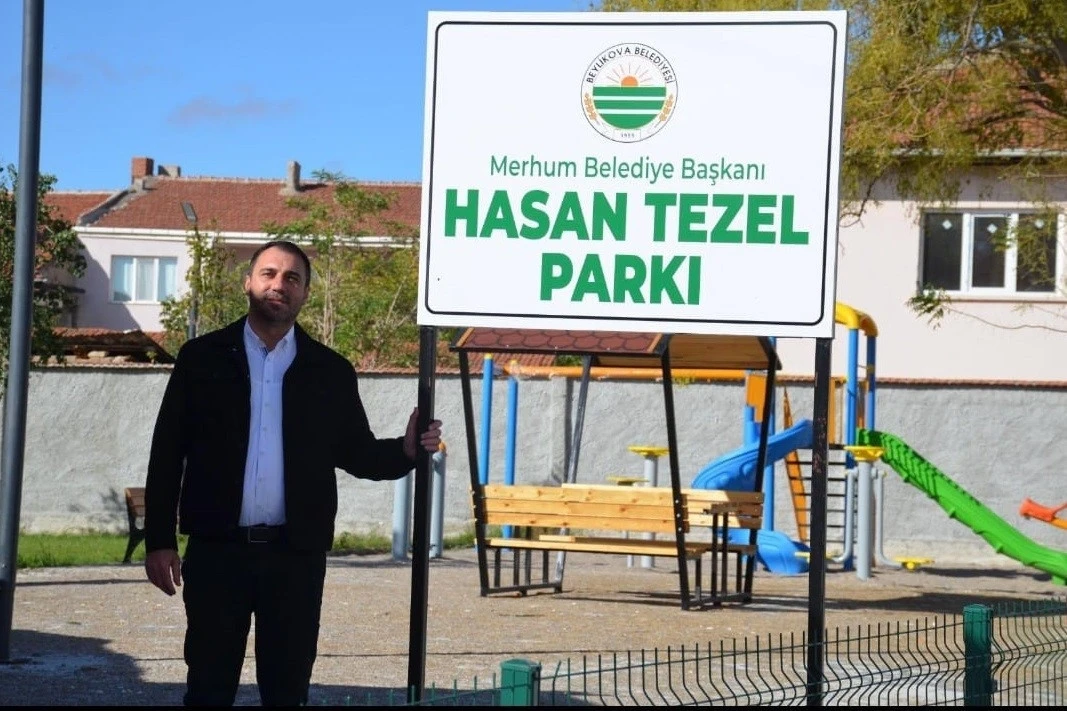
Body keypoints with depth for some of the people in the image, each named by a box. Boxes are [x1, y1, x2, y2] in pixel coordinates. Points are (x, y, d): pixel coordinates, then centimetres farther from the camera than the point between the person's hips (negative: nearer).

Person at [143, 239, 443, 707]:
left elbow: (356, 453, 9)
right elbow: (167, 453, 3)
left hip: (296, 556, 1)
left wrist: (406, 450, -12)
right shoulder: (202, 358, 4)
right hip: (216, 551, -1)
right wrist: (159, 540, -3)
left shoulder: (330, 371, 7)